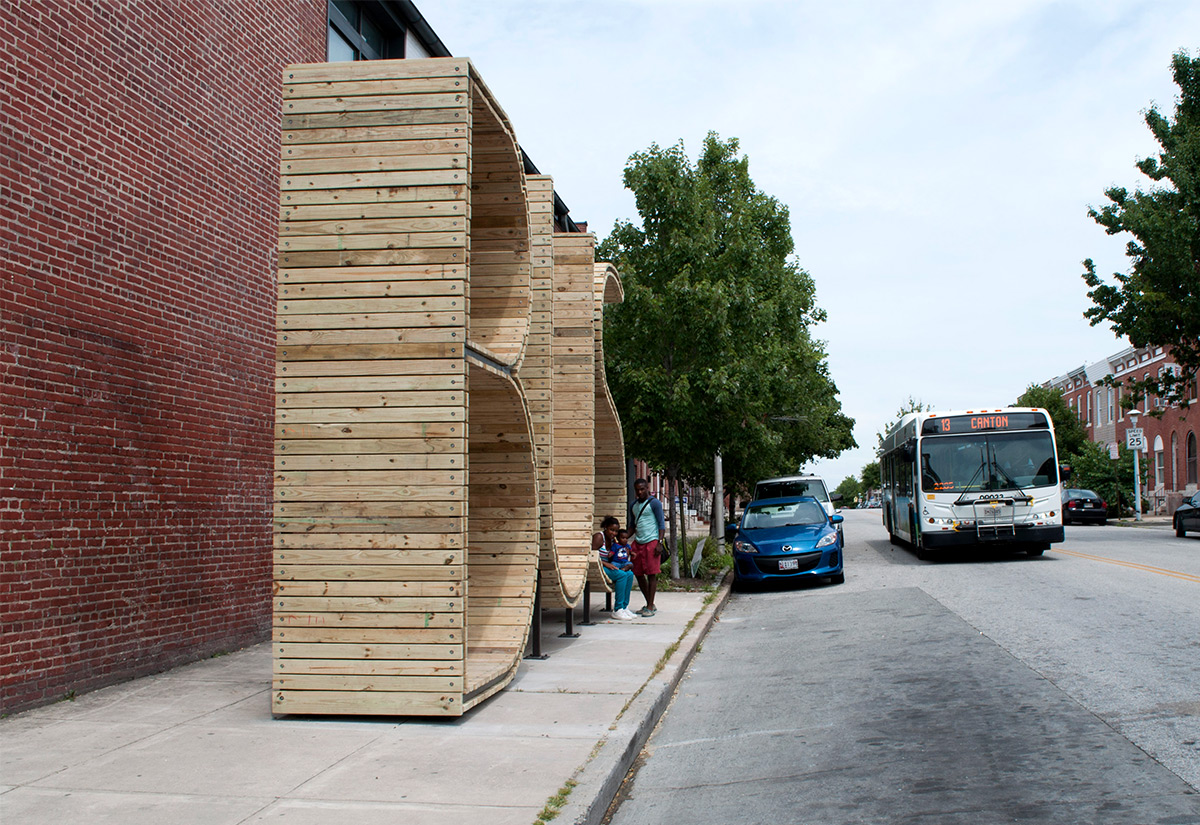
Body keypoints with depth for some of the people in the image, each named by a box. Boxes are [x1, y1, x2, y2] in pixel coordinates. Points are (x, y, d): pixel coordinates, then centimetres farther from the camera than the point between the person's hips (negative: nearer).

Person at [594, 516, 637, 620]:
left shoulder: (612, 540, 14)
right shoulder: (599, 537, -12)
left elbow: (610, 557, 15)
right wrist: (606, 564, -25)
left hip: (606, 566, 9)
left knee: (630, 574, -10)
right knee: (622, 575, -25)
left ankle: (624, 607, -9)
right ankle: (617, 610, -23)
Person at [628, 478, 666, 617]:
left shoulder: (654, 503, -3)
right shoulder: (633, 506, 17)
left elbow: (662, 524, -6)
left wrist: (659, 543, -15)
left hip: (651, 541, -7)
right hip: (638, 542, 7)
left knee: (651, 574, -6)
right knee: (638, 574, 7)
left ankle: (650, 607, -4)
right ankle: (649, 604, 19)